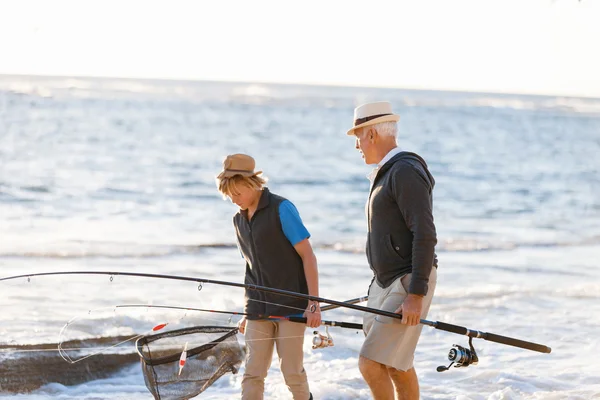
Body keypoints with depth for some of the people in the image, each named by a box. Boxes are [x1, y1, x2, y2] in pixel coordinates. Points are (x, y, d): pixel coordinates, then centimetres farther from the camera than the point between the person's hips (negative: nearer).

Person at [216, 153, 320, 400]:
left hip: (291, 305, -5)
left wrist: (313, 303, -16)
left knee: (292, 370, -2)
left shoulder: (281, 209, -9)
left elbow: (307, 256, -10)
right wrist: (248, 312, 18)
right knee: (252, 373, -3)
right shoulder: (239, 220, 11)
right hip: (259, 310, 5)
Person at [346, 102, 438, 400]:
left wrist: (416, 295, -26)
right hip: (386, 283, 10)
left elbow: (425, 236, -22)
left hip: (409, 285, -10)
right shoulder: (386, 173, 17)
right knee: (397, 366, 15)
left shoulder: (406, 172, -16)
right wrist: (379, 289, 26)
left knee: (370, 364, -15)